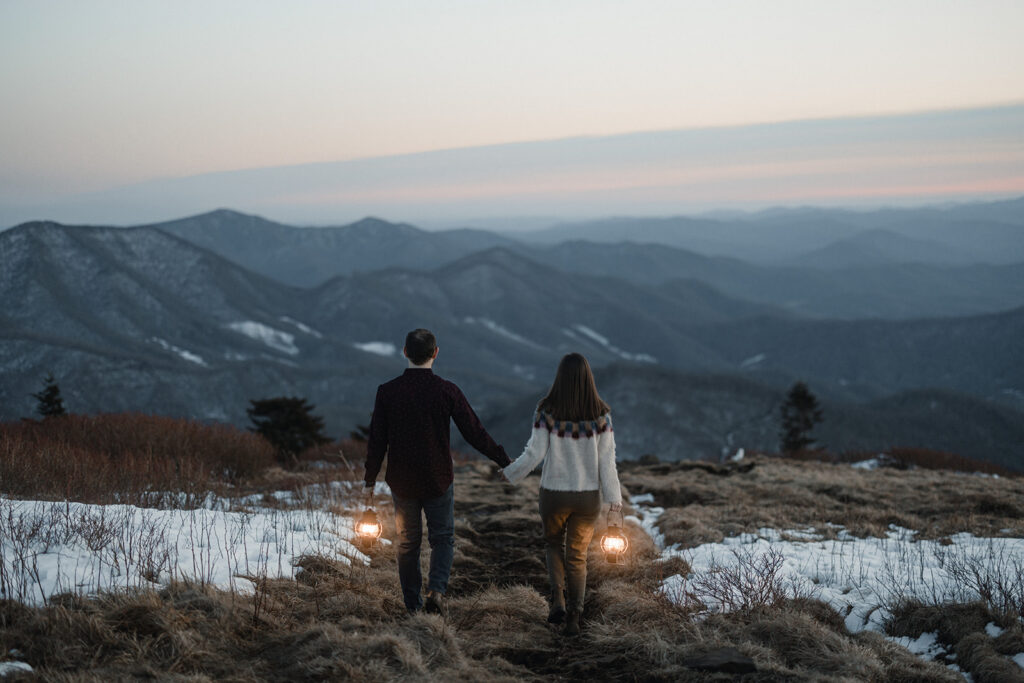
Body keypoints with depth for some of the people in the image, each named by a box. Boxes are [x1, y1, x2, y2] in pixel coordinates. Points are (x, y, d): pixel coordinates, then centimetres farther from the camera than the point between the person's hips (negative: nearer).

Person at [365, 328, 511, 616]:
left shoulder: (387, 391, -8)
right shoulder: (447, 391, -11)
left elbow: (377, 441, -4)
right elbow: (475, 433, -7)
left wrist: (370, 480, 7)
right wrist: (504, 461, 5)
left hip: (401, 482, 1)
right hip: (438, 481, -1)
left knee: (407, 543, 15)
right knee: (443, 538, 14)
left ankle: (413, 604, 21)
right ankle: (436, 590, -8)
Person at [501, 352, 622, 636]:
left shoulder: (547, 412, -14)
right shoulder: (601, 415, -10)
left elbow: (534, 454, -11)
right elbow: (606, 460, -7)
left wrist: (510, 472, 7)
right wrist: (614, 497, 4)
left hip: (554, 494, 0)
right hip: (587, 496, 1)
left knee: (554, 543, 25)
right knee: (577, 556, 14)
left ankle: (558, 600, 10)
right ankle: (574, 618, 11)